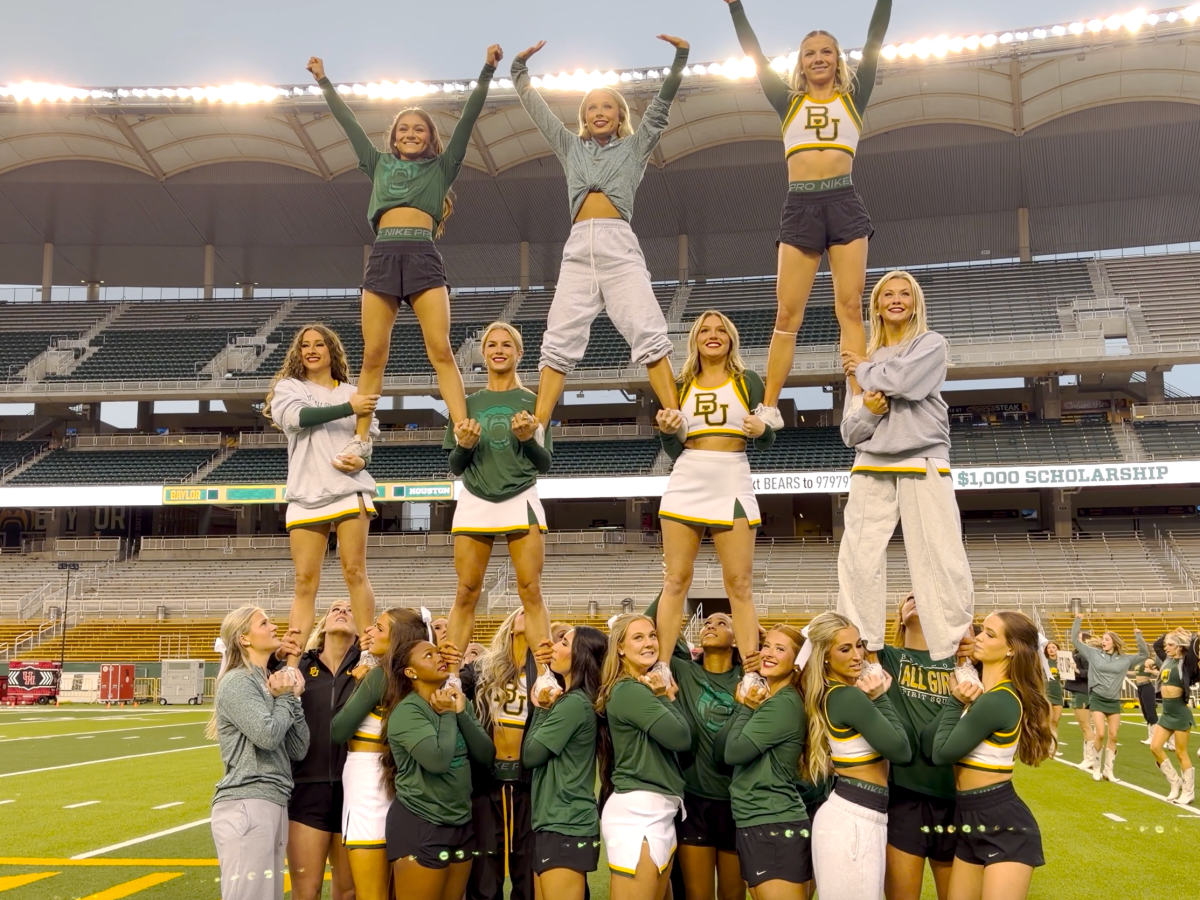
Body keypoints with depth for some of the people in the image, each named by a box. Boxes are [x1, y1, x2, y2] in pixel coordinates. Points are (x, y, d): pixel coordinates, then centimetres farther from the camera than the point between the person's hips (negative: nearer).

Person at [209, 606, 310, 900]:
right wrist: (284, 699, -3)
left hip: (273, 804, 9)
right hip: (246, 805, -9)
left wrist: (292, 700, 1)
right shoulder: (237, 681, -7)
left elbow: (298, 749, 12)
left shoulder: (269, 683, 19)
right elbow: (268, 735, -20)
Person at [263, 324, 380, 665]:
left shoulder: (353, 393, 16)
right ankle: (292, 663, -4)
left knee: (354, 571, -8)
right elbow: (297, 416, -10)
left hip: (350, 490, 0)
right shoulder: (288, 387, 12)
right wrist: (348, 409, -18)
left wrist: (362, 460, -7)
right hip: (306, 496, 0)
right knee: (305, 581, -2)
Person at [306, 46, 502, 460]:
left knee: (441, 351, -12)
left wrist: (487, 70, 4)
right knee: (373, 354, -1)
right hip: (383, 257, 2)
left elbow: (468, 118, 10)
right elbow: (348, 122, 27)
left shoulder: (441, 167, 17)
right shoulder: (380, 164, 23)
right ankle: (360, 438, 2)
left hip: (423, 257, -2)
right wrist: (323, 80, 31)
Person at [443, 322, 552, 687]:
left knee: (531, 591, -7)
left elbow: (545, 463, 5)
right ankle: (450, 674, 4)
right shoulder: (468, 403, 12)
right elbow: (455, 467, 12)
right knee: (466, 593, -1)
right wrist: (464, 446, -9)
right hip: (474, 502, 2)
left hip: (521, 501, -1)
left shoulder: (533, 402, 7)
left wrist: (528, 438, -14)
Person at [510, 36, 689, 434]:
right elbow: (536, 108, 28)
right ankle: (535, 430, -12)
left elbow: (661, 105, 12)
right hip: (578, 248, 2)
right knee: (559, 340, -7)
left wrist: (680, 58, 3)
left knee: (648, 334, -14)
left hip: (619, 244, -2)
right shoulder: (571, 147, 26)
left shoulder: (635, 147, 19)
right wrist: (520, 68, 24)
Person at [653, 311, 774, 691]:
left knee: (740, 585, -3)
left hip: (732, 486, -2)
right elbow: (674, 450, 13)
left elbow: (765, 442, 4)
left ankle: (752, 673, -4)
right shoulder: (680, 386, 13)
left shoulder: (747, 380, 8)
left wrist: (762, 430, -18)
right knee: (676, 581, 0)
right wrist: (667, 430, -8)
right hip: (686, 485, 2)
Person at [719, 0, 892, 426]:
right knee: (787, 313, -3)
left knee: (849, 307, -5)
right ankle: (768, 406, -4)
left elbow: (875, 41, 8)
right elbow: (754, 53, 13)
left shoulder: (853, 98, 15)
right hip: (800, 208, 1)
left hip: (844, 204, -1)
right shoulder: (789, 102, 17)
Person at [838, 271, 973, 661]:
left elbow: (899, 380, -13)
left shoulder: (930, 344, 9)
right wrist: (867, 411, -5)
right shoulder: (861, 360, 18)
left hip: (923, 466, -3)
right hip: (871, 468, 3)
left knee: (941, 562, -9)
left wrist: (864, 369, 6)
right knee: (859, 562, -7)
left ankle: (953, 653, -8)